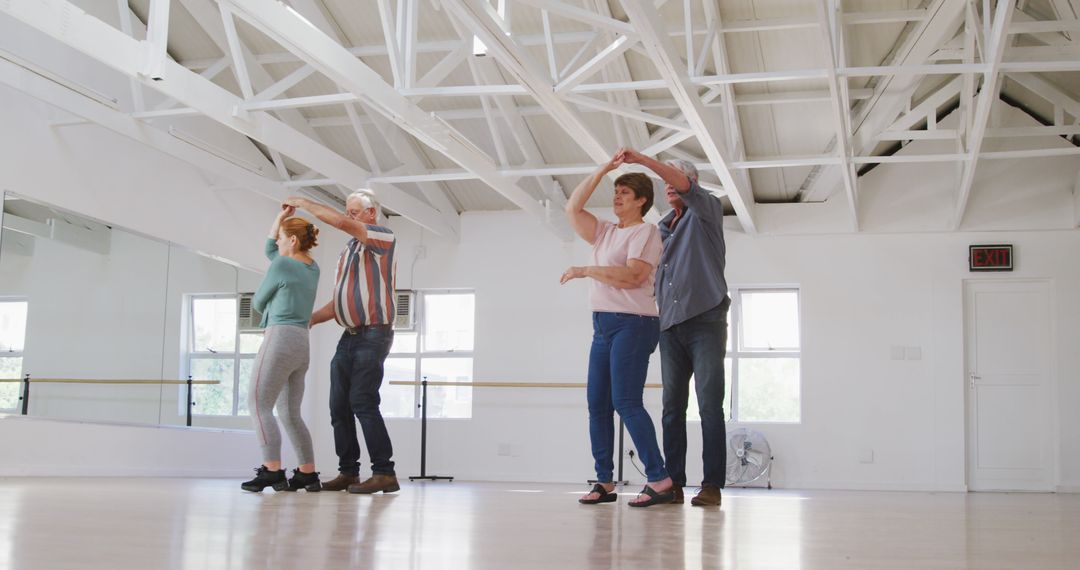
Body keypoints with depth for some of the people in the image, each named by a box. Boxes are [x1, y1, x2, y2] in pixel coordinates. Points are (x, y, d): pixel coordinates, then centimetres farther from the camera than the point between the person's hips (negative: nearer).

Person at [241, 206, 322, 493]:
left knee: (259, 405, -7)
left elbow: (258, 302, 4)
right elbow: (270, 249, 30)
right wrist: (281, 217, 22)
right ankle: (308, 473, 7)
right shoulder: (312, 267, 16)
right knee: (290, 413, 11)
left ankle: (272, 470, -16)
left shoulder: (281, 266, -7)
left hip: (280, 339, -9)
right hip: (301, 345, 9)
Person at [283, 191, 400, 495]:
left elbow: (340, 222, -18)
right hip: (349, 335, 8)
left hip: (374, 334, -8)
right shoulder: (347, 251, 20)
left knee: (362, 401, -16)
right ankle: (348, 472, 10)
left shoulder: (384, 237, -3)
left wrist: (303, 202, -6)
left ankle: (384, 473, -14)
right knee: (339, 405, 4)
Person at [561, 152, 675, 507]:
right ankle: (604, 482, 7)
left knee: (626, 403, -16)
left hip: (633, 323, -8)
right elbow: (572, 210, 18)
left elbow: (632, 276, -18)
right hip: (603, 325, 9)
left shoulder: (646, 232, -4)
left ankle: (659, 481, -15)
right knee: (597, 404, 4)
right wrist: (600, 172, 12)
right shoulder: (605, 233, 19)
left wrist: (584, 272, -14)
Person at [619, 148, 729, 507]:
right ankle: (673, 483, 1)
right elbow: (650, 275, 25)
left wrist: (642, 159, -18)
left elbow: (685, 184, -13)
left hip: (705, 320, -5)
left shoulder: (707, 212, 6)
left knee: (709, 406, -8)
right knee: (672, 407, 0)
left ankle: (712, 485, -8)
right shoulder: (661, 229, 23)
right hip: (670, 326, 6)